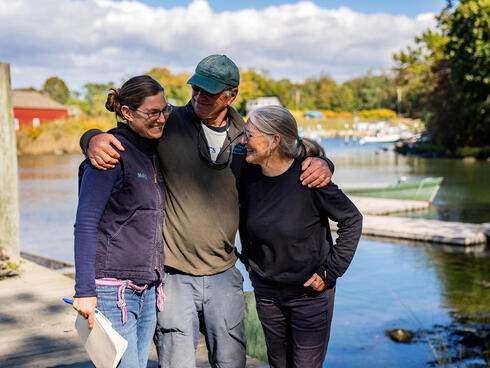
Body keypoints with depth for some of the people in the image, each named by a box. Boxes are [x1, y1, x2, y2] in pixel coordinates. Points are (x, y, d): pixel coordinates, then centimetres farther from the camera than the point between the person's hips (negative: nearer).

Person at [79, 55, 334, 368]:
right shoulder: (168, 124, -5)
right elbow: (117, 137, 2)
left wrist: (321, 164, -5)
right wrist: (94, 140, -21)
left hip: (223, 275, 3)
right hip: (173, 274, -3)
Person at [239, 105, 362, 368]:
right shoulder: (248, 173, -7)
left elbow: (352, 220, -12)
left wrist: (331, 271, -13)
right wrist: (248, 259, 10)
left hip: (310, 292, -4)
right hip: (266, 292, 5)